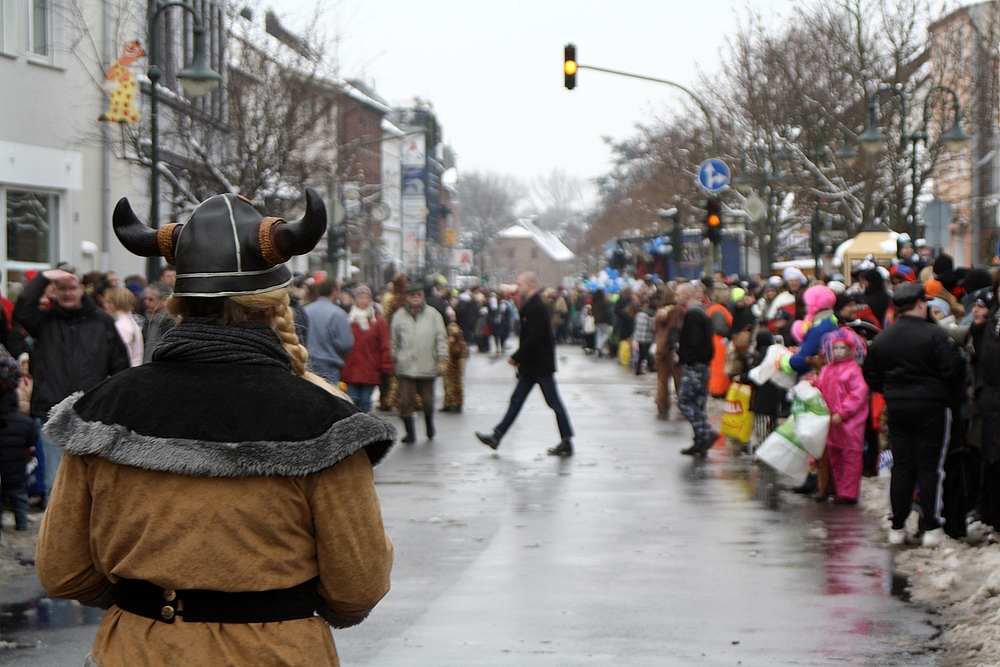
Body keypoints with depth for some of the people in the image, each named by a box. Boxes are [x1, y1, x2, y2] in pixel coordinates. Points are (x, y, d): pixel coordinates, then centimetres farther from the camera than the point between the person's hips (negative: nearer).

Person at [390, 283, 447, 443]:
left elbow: (441, 338, 5)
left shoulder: (433, 314, 4)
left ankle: (429, 426, 34)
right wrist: (393, 360, 9)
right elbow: (394, 341, 11)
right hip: (406, 366, 0)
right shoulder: (399, 316, 6)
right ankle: (410, 432, 3)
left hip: (427, 367, 0)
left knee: (428, 400, 10)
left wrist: (442, 359, -1)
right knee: (406, 401, -6)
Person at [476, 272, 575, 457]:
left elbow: (533, 338, -24)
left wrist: (516, 358, -17)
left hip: (540, 365, -10)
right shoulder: (531, 305, 13)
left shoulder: (537, 308, -19)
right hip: (531, 365, 10)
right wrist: (519, 359, 12)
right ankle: (496, 436, 15)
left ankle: (567, 443, 3)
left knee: (554, 402, -3)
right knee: (516, 400, 11)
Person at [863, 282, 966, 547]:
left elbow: (871, 376, 10)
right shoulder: (935, 335, -14)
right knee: (930, 466, 1)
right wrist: (949, 391, 7)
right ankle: (931, 528, 0)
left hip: (896, 406, 4)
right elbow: (953, 371, -13)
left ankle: (897, 527, 12)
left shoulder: (882, 338, 4)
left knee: (901, 466, 10)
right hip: (931, 406, -4)